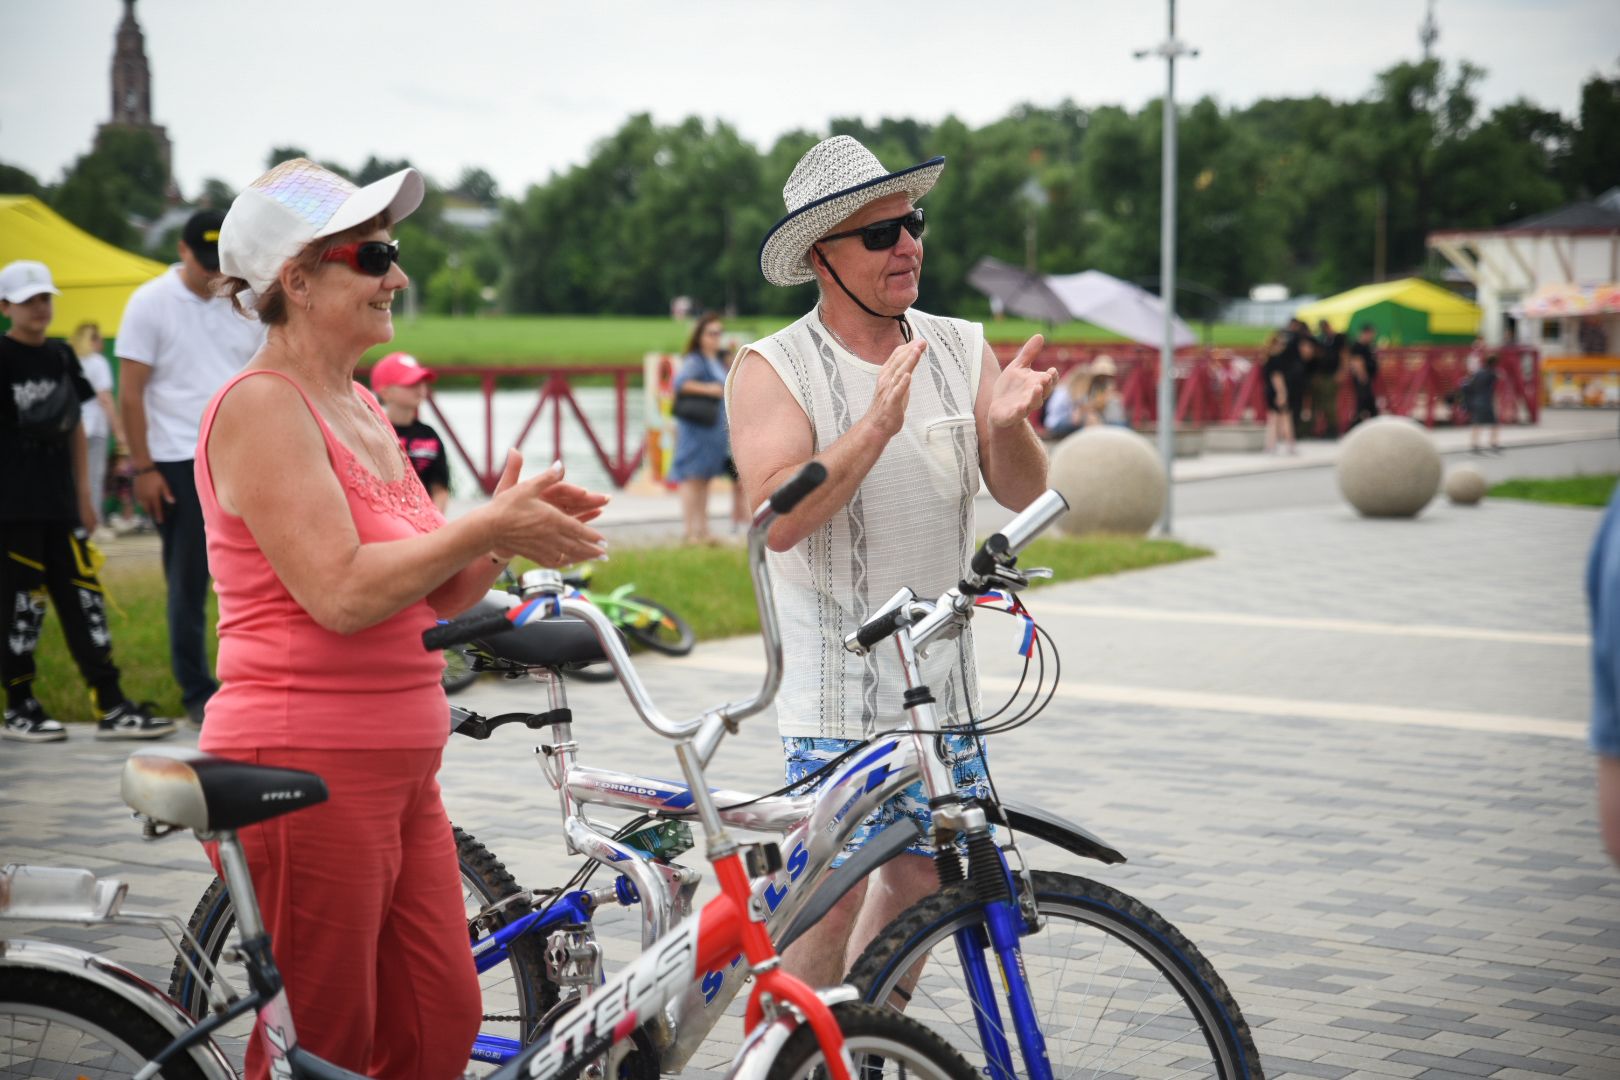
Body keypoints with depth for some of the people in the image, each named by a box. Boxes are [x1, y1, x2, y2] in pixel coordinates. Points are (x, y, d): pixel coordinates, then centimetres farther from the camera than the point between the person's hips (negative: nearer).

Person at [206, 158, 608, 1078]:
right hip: (304, 770, -9)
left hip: (396, 775, 9)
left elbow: (431, 598, 15)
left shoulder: (363, 408, 16)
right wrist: (488, 528, -15)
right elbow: (341, 592, -22)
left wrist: (506, 534, -2)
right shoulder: (261, 405, -13)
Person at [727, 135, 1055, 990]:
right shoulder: (773, 368, -8)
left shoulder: (961, 350, 5)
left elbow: (1024, 494, -2)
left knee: (926, 879, 12)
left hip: (942, 682, 5)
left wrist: (1008, 424, -24)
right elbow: (778, 519, -22)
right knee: (831, 898, -5)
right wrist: (877, 425, -33)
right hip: (835, 691, -5)